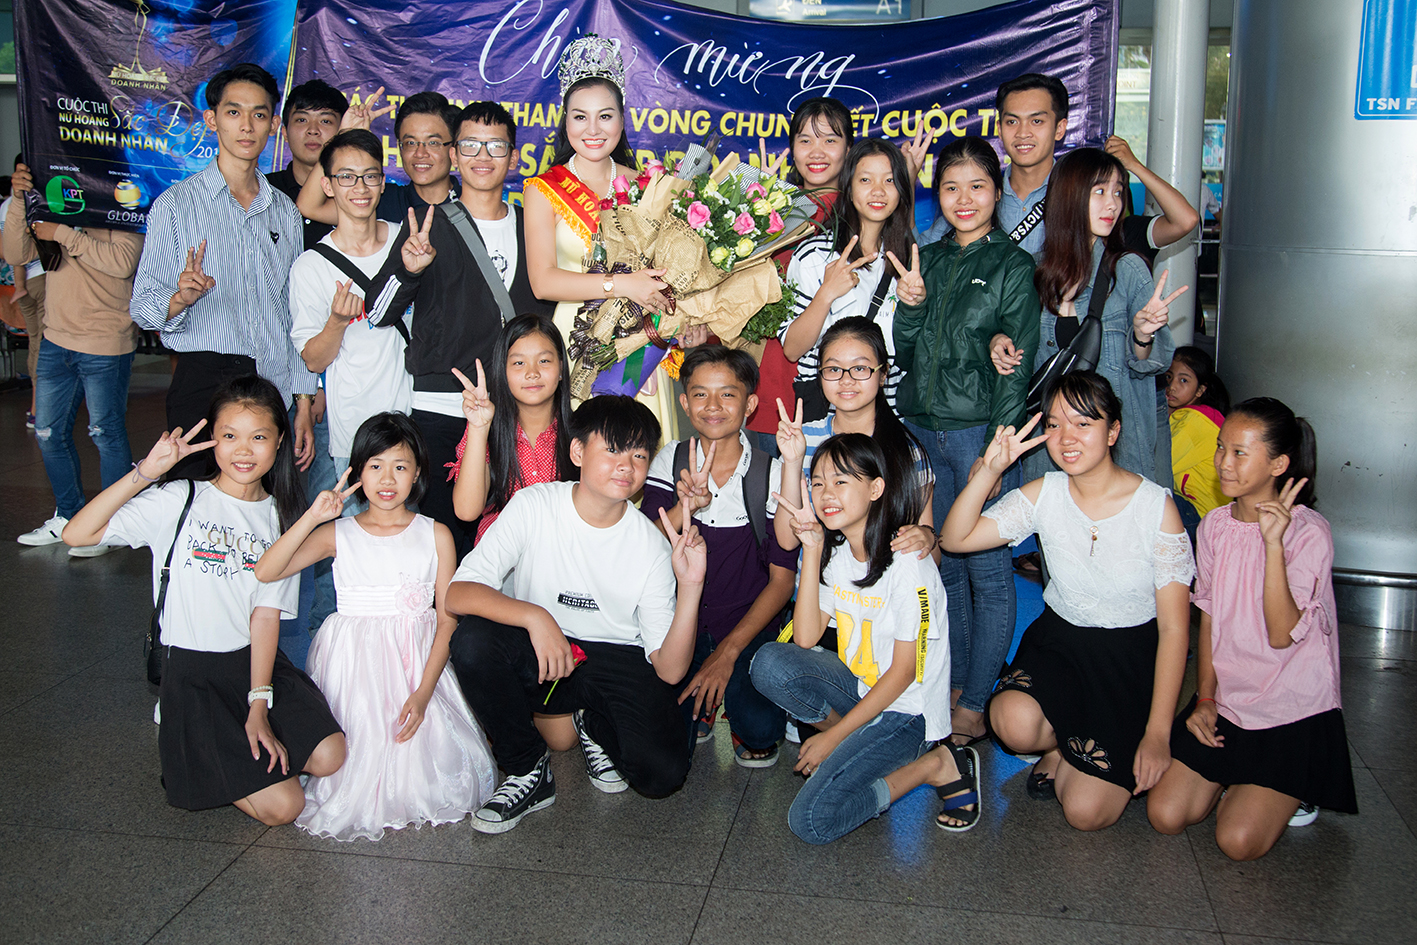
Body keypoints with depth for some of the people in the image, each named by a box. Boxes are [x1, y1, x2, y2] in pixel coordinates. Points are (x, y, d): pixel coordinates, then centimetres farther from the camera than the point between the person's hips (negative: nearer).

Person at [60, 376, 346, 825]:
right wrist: (145, 473, -26)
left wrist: (258, 708, -12)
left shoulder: (280, 518, 4)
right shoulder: (180, 501, -7)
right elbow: (76, 534, -18)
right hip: (193, 671, -4)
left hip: (258, 660, 4)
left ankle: (234, 746, 12)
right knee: (281, 806, -13)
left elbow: (266, 615, -4)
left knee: (329, 757, -15)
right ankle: (193, 756, 15)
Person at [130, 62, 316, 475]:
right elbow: (143, 309, -3)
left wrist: (303, 402, 9)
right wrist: (180, 299, -25)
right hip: (204, 388, -3)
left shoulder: (286, 211, 13)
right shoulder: (175, 204, 1)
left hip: (276, 391, 3)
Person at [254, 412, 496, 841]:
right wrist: (312, 517, -17)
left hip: (418, 662, 0)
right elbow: (265, 572, -10)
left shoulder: (435, 535, 4)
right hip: (355, 664, 0)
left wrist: (423, 692, -12)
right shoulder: (338, 534, 4)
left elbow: (448, 620, -1)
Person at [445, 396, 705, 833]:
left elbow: (670, 670, -12)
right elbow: (457, 594, -20)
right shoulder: (533, 506, -11)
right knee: (473, 639, -31)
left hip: (618, 663, 0)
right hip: (537, 656, 0)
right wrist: (535, 616, -35)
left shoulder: (653, 547, -8)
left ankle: (596, 727, 14)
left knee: (663, 772, -24)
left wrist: (691, 588, -26)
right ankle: (529, 772, -7)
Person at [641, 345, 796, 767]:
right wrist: (685, 507, -27)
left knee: (759, 730, -24)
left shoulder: (772, 474, -6)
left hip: (748, 624, -1)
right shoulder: (670, 461, 0)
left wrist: (728, 653, -14)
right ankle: (700, 707, 16)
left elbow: (782, 579, -6)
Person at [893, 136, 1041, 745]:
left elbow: (1017, 367, -7)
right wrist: (911, 303, -8)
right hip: (922, 428, 5)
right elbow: (904, 355, 11)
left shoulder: (1013, 266, -1)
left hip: (980, 431, -5)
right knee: (944, 565, 11)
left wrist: (996, 450, -13)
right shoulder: (927, 260, 13)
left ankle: (976, 704, 8)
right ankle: (952, 684, 24)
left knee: (988, 571, -1)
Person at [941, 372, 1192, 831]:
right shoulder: (1044, 495, -6)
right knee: (1014, 722, -31)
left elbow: (1174, 628, -12)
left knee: (1087, 812, -14)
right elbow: (956, 538, -11)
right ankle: (1064, 745, 5)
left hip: (1133, 655, -3)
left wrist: (1158, 732, -14)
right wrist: (989, 471, -24)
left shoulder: (1156, 507, -15)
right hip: (1059, 639, 3)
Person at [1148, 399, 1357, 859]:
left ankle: (1295, 788, 15)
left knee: (1239, 840, -14)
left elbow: (1281, 634, -23)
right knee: (1165, 814, -7)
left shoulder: (1309, 532, -15)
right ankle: (1235, 779, 20)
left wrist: (1274, 544, -29)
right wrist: (1205, 697, 2)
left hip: (1293, 711, -5)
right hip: (1225, 701, 5)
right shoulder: (1215, 525, 2)